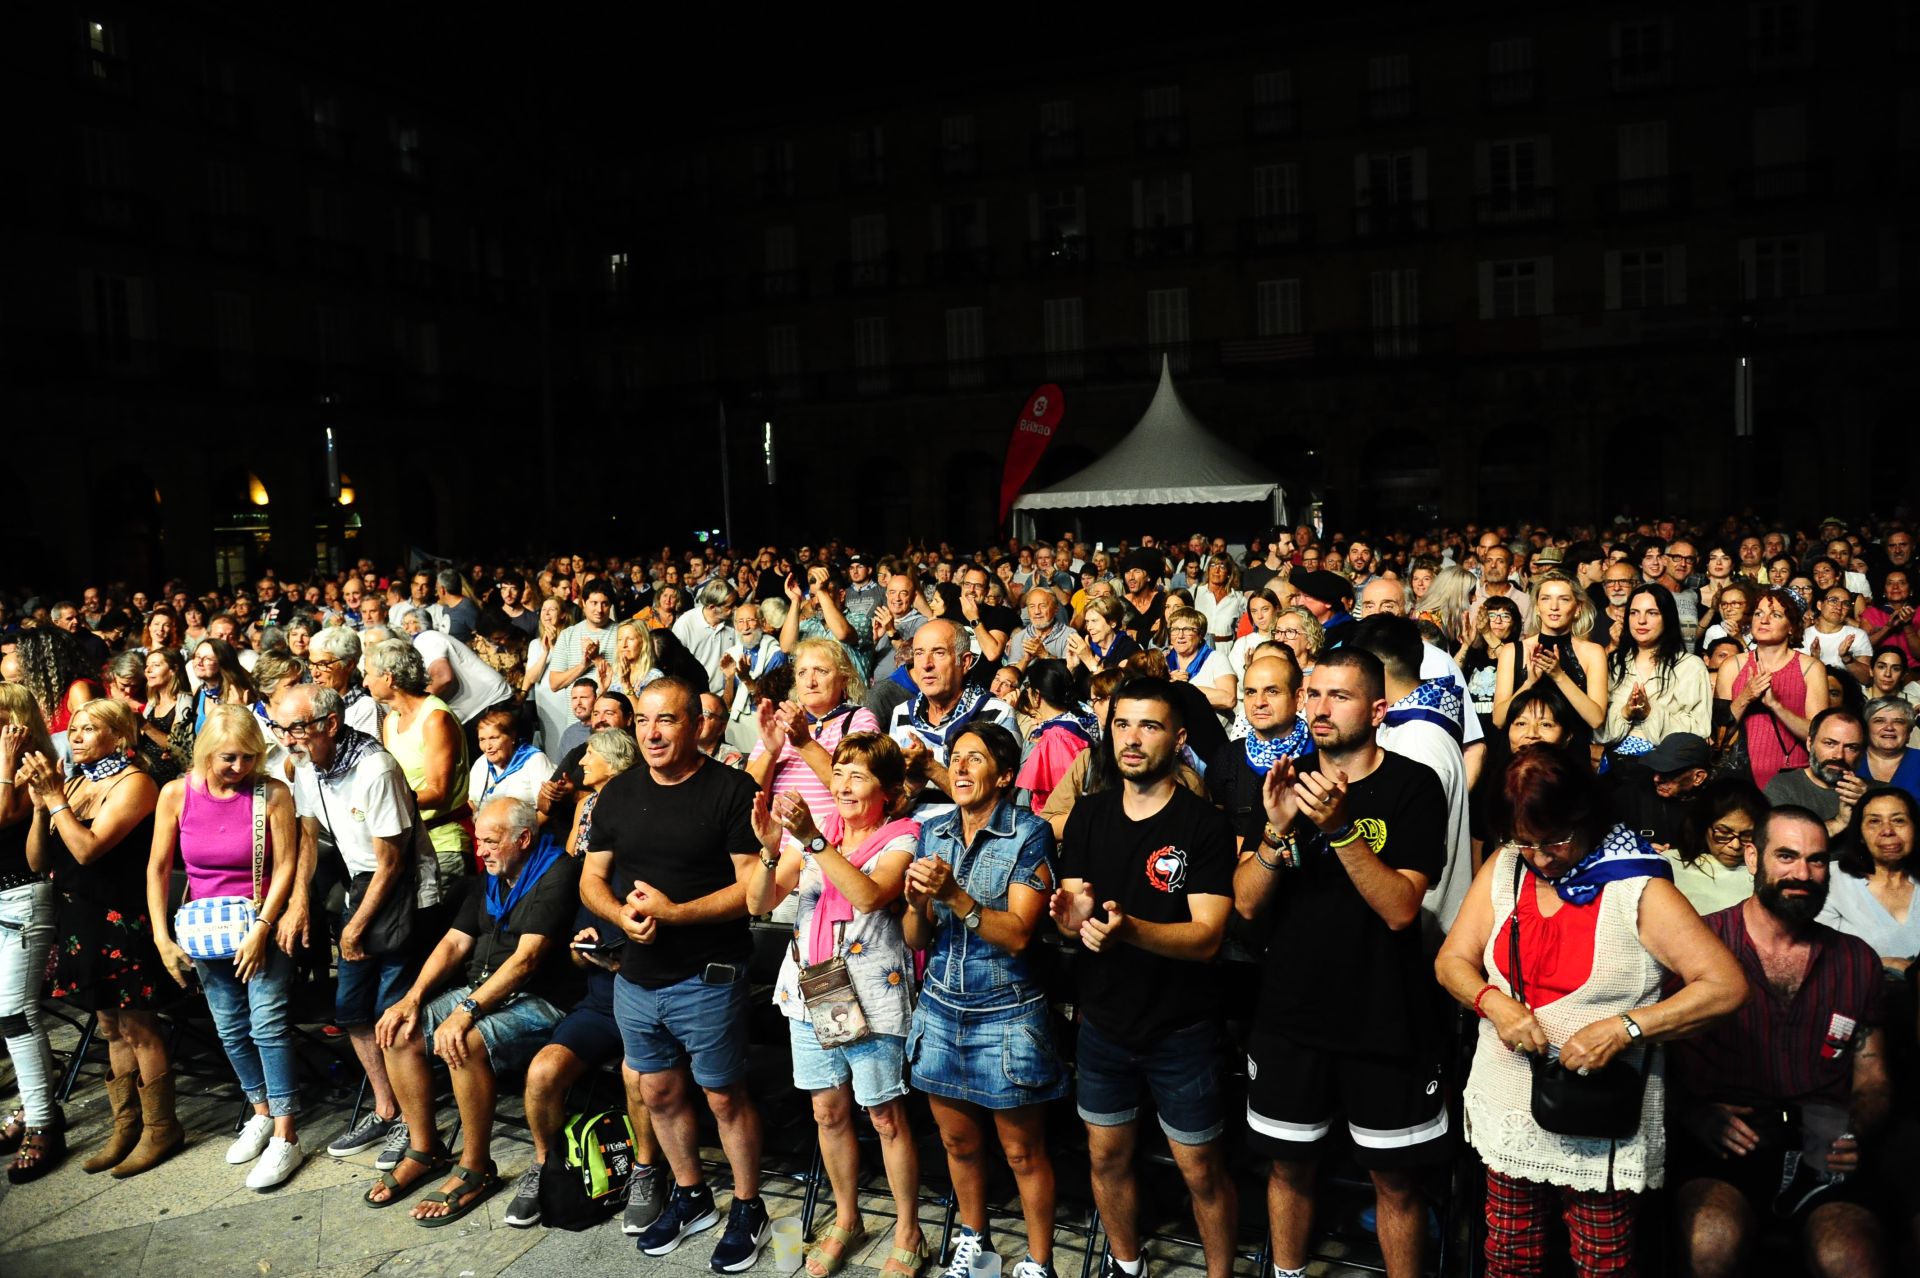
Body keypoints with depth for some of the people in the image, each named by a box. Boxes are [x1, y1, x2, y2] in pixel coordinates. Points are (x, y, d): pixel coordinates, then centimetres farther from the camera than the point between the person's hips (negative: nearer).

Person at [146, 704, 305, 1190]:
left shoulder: (273, 794, -14)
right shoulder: (176, 795, -5)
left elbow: (285, 864, -12)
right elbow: (158, 868, 1)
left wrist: (261, 929, -17)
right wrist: (162, 937, -3)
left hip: (261, 923, -4)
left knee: (268, 1024, -9)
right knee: (231, 1030, 12)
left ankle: (285, 1137, -3)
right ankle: (261, 1114, 30)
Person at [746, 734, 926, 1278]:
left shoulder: (901, 841, -6)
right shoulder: (810, 835, 5)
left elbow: (869, 895, -27)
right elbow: (758, 903, -4)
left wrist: (812, 839, -32)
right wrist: (771, 849, -22)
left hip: (872, 1000, -4)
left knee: (886, 1117, 4)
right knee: (828, 1111, 14)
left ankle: (908, 1233, 22)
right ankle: (846, 1219, 34)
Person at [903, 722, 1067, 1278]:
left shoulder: (1029, 835, -11)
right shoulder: (933, 833, 4)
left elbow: (1017, 934, -19)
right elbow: (915, 939, 3)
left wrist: (954, 895, -30)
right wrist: (917, 905, -19)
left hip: (1007, 1016, -5)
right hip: (941, 1011, 5)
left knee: (1023, 1152, 7)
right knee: (958, 1142, 18)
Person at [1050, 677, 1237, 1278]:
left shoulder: (1205, 824, -14)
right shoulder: (1089, 813, 1)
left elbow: (1207, 936, -21)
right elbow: (1072, 919, 1)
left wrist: (1127, 929, -38)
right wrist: (1073, 915, -24)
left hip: (1181, 1028, -4)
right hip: (1102, 1021, 4)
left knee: (1201, 1172, 7)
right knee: (1107, 1158, 18)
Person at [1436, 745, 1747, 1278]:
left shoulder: (1639, 890, -11)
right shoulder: (1502, 870, 1)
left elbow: (1726, 985, -15)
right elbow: (1451, 961, 5)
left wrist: (1624, 1028, -23)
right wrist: (1492, 1001, -16)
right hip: (1508, 1113, 4)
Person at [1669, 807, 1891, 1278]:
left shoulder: (1857, 961, 15)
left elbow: (1873, 1082, 19)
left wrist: (1854, 1132, -2)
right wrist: (1694, 1115, -14)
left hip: (1819, 1152, 3)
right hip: (1717, 1150, -3)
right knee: (1714, 1239, -33)